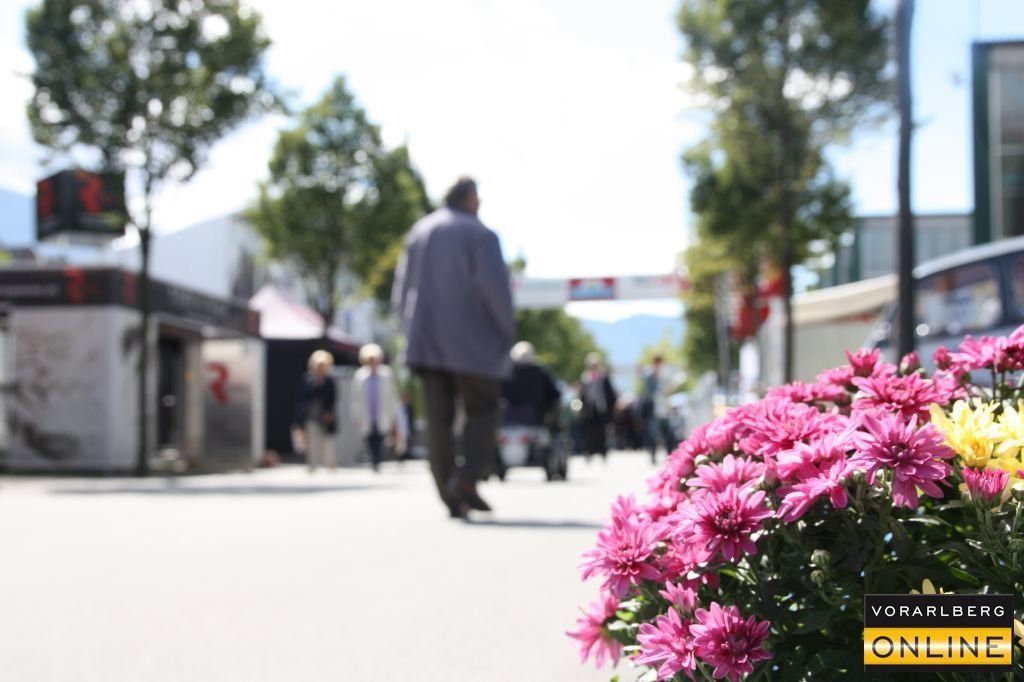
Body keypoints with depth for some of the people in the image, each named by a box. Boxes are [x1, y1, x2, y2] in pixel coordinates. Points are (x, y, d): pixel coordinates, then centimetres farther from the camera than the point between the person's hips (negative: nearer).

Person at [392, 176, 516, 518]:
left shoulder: (419, 231, 12)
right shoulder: (480, 235, -6)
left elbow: (402, 289, 13)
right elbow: (496, 287, -17)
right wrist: (507, 332, -5)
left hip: (427, 342, 5)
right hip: (472, 342, -5)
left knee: (439, 419, 5)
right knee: (482, 413, 7)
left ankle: (450, 496, 3)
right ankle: (466, 480, -10)